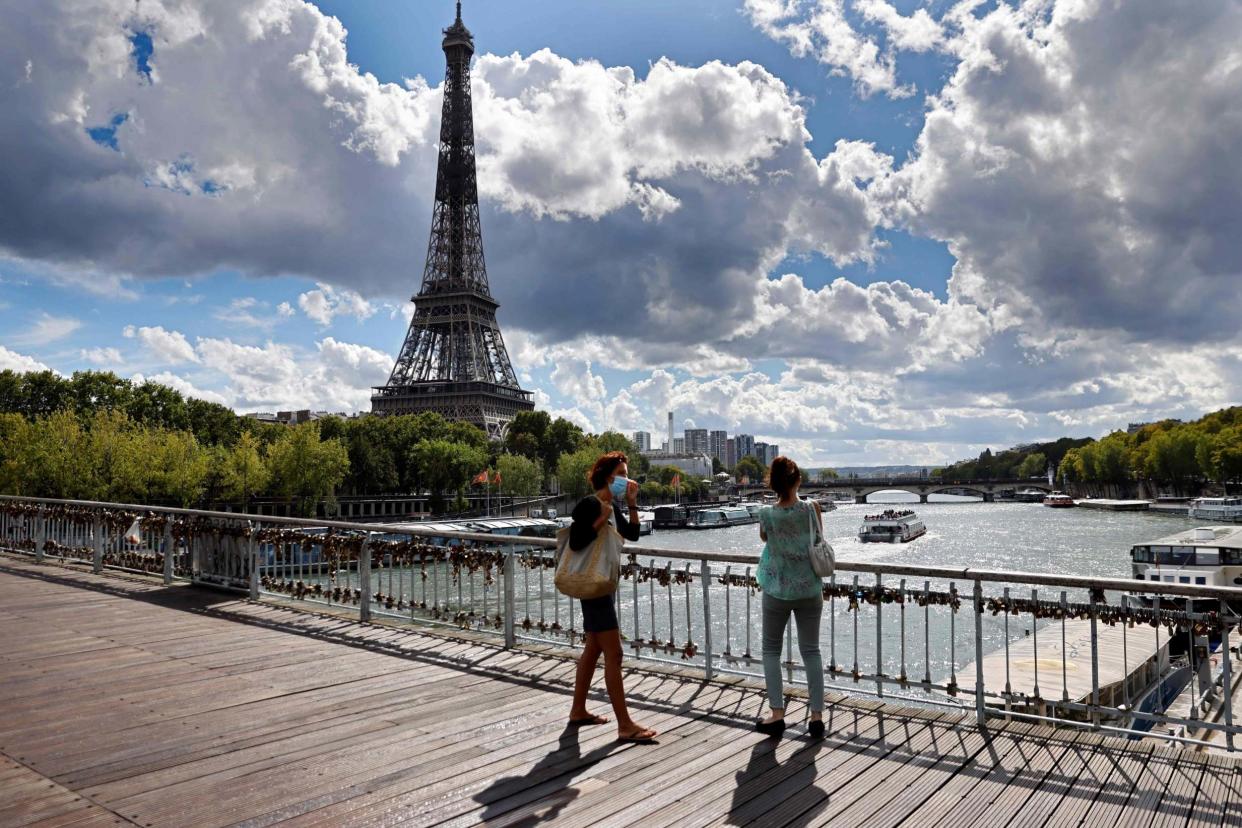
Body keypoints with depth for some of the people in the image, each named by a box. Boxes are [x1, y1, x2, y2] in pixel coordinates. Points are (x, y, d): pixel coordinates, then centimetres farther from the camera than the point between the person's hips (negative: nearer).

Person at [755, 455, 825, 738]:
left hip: (778, 591, -1)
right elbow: (819, 541, 6)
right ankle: (817, 716, 11)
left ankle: (777, 714, 10)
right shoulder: (811, 509, -11)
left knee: (771, 650, 13)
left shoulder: (767, 514, -14)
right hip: (810, 590, 2)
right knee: (811, 651, 12)